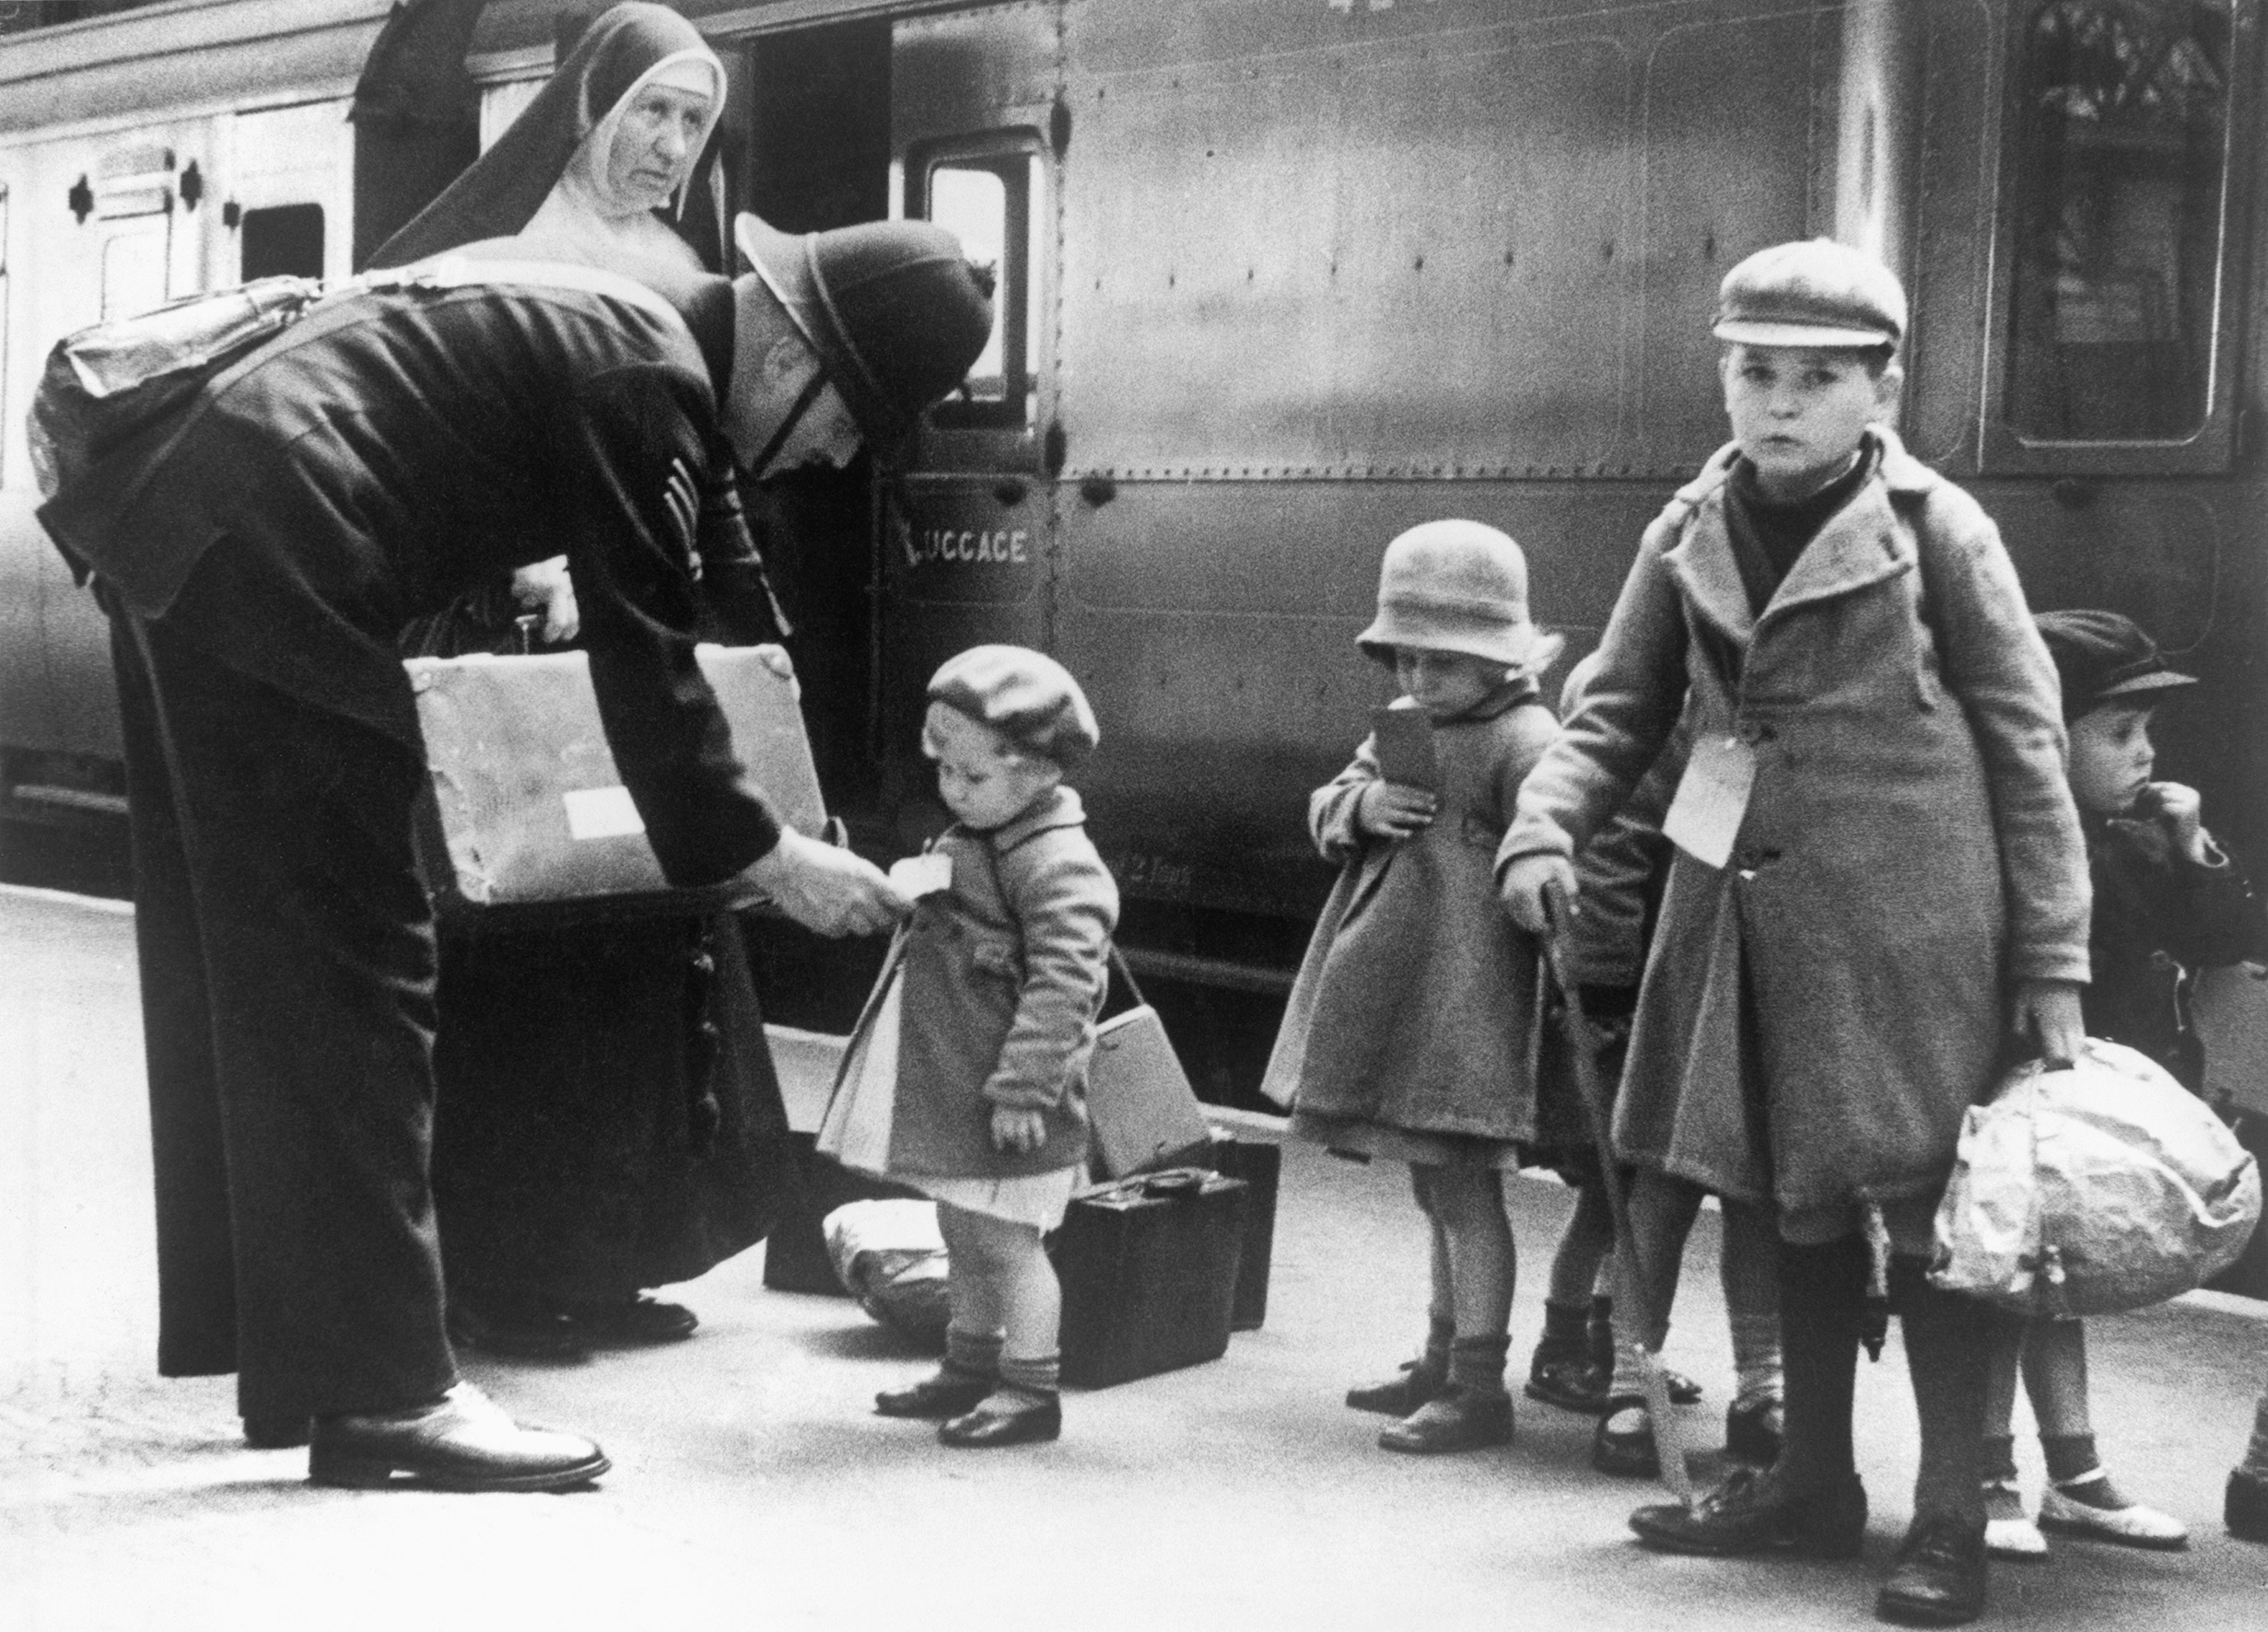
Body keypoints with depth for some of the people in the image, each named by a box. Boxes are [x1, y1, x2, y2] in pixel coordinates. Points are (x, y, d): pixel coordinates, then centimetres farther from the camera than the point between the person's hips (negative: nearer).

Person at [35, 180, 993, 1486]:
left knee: (245, 979, 15)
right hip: (266, 579, -11)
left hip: (179, 545, 11)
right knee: (353, 984, -6)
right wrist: (770, 858, -3)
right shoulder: (650, 378, -11)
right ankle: (385, 1393, -3)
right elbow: (646, 667, -11)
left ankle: (290, 1355, 25)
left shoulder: (612, 317, 19)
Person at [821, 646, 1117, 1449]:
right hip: (954, 1086, 10)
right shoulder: (969, 841, 12)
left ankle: (1031, 1388, 5)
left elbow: (1061, 985, -25)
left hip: (1008, 1106, -10)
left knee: (1003, 1238, -4)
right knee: (964, 1233, 18)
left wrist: (1022, 1087, -26)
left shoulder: (1057, 866, -20)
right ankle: (971, 1367, 31)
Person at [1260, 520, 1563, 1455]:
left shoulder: (1524, 740, -13)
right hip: (1390, 986, 9)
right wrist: (1360, 805, -5)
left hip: (1465, 992, -9)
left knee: (1461, 1184, -6)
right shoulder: (1398, 728, 14)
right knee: (1436, 1188, 18)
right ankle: (1443, 1361, 29)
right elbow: (1325, 812, 18)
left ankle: (1479, 1388, -1)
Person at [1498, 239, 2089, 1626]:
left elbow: (2027, 748, -5)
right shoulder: (1692, 531, 5)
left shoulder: (1934, 529, -7)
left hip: (1908, 921, -5)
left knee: (1920, 1202, -1)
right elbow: (1620, 712, 10)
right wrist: (1545, 828, -11)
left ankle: (1952, 1520, 9)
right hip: (1750, 912, 5)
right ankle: (1812, 1484, 29)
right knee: (1793, 1197, 15)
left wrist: (2053, 964, -7)